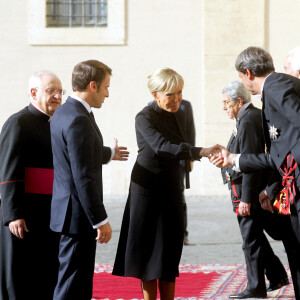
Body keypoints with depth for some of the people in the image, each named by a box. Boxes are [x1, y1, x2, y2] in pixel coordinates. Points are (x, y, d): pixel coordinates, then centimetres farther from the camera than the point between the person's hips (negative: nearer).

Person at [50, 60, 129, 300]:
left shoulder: (65, 112, 11)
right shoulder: (78, 120, -21)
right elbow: (84, 177, -23)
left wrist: (109, 153, 47)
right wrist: (101, 220, -20)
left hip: (71, 209, 10)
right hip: (78, 213, -10)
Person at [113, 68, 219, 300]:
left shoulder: (179, 115, 8)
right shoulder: (145, 118, -16)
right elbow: (162, 146, -32)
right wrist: (200, 152, -41)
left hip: (171, 188, 6)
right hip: (148, 189, -6)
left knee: (171, 248, 6)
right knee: (150, 248, -1)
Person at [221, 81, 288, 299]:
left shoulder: (248, 122, -19)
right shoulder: (256, 115, 13)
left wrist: (246, 198, -24)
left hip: (249, 190, -10)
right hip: (257, 189, 10)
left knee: (251, 239, -2)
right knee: (255, 235, 19)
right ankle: (277, 276, 26)